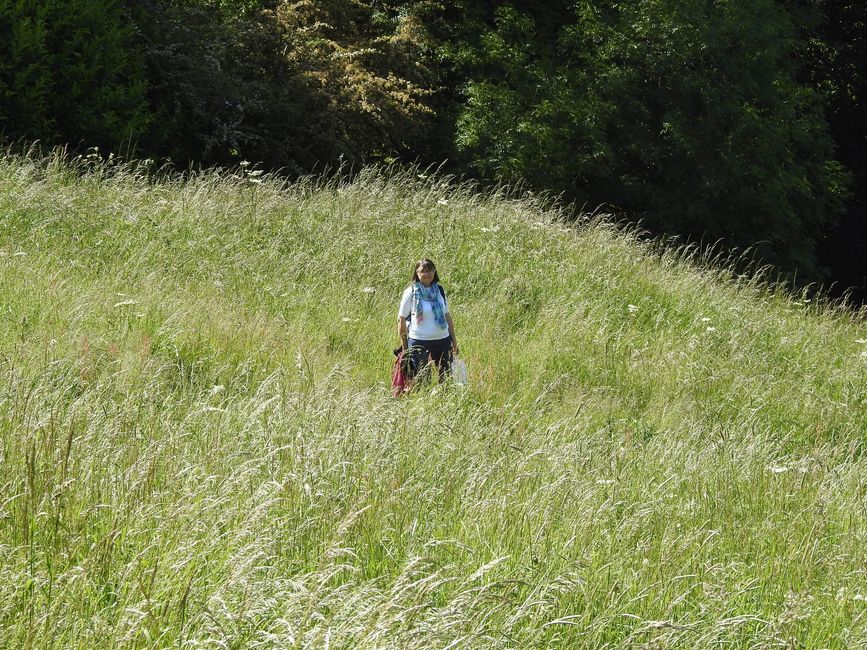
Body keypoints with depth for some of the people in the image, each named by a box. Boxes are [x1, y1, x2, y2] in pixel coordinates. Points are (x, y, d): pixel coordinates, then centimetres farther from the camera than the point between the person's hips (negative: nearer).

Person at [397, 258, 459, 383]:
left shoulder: (439, 291, 7)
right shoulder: (411, 292, -5)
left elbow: (447, 316, 14)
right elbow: (401, 320, -2)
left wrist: (454, 342, 12)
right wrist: (404, 348, -2)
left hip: (442, 340, 4)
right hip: (418, 342, -4)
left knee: (447, 377, 4)